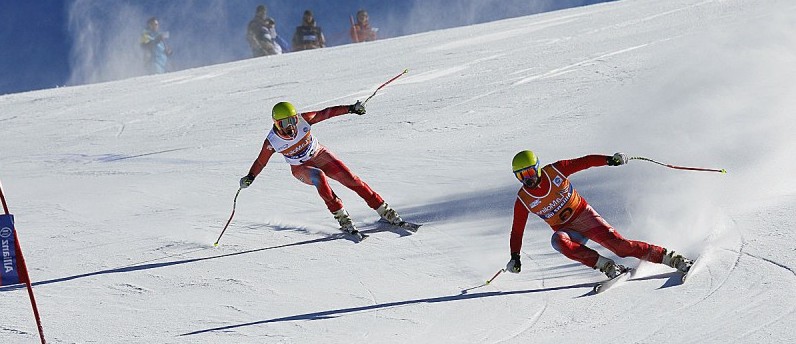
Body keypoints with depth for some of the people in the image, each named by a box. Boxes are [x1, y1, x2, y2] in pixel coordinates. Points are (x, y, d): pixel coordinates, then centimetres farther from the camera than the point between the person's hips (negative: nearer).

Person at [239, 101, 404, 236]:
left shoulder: (302, 120, -22)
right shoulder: (272, 141, -23)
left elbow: (326, 113, -11)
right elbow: (260, 162, -10)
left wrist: (350, 108, -12)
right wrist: (250, 177, -26)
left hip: (320, 155, 2)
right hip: (301, 168, -2)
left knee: (350, 178, -12)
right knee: (319, 177, -34)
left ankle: (383, 210, -4)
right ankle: (341, 216, -27)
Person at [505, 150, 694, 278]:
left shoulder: (554, 171, -11)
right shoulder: (523, 201, -8)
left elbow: (585, 162, -6)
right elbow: (517, 231, -1)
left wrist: (609, 160, -20)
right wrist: (514, 257, -11)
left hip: (584, 215, -1)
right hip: (566, 230, 1)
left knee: (617, 244, -20)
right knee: (559, 241, -35)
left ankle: (670, 258, -16)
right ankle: (606, 266, -31)